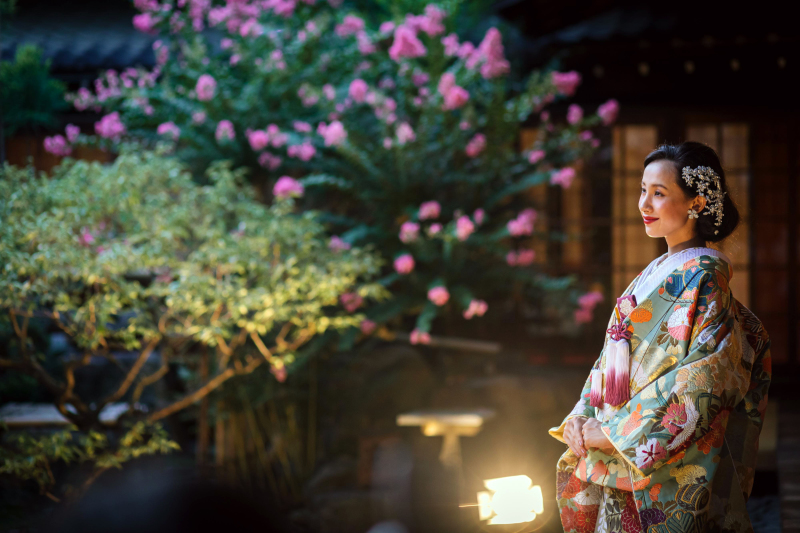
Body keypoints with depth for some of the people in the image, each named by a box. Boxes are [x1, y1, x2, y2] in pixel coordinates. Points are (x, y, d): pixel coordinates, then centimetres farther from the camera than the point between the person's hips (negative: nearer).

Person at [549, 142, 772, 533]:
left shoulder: (704, 277, -12)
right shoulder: (654, 274, 14)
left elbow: (697, 383, -19)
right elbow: (613, 361, 16)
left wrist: (610, 433, -17)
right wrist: (582, 420, -2)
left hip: (667, 467, -8)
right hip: (622, 458, 8)